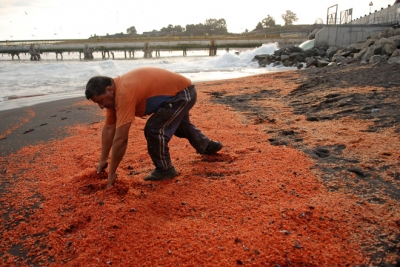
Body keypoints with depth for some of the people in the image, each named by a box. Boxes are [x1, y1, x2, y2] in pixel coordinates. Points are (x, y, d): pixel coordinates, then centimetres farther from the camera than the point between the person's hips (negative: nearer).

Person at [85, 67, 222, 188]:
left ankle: (165, 169, 4)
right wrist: (102, 160, 6)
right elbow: (109, 128, 3)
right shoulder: (113, 92, -4)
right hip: (181, 92, 11)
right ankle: (208, 146, 55)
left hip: (182, 93, -10)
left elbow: (121, 139, -33)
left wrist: (111, 173, -23)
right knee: (180, 124, 32)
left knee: (154, 129, -18)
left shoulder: (124, 94, -33)